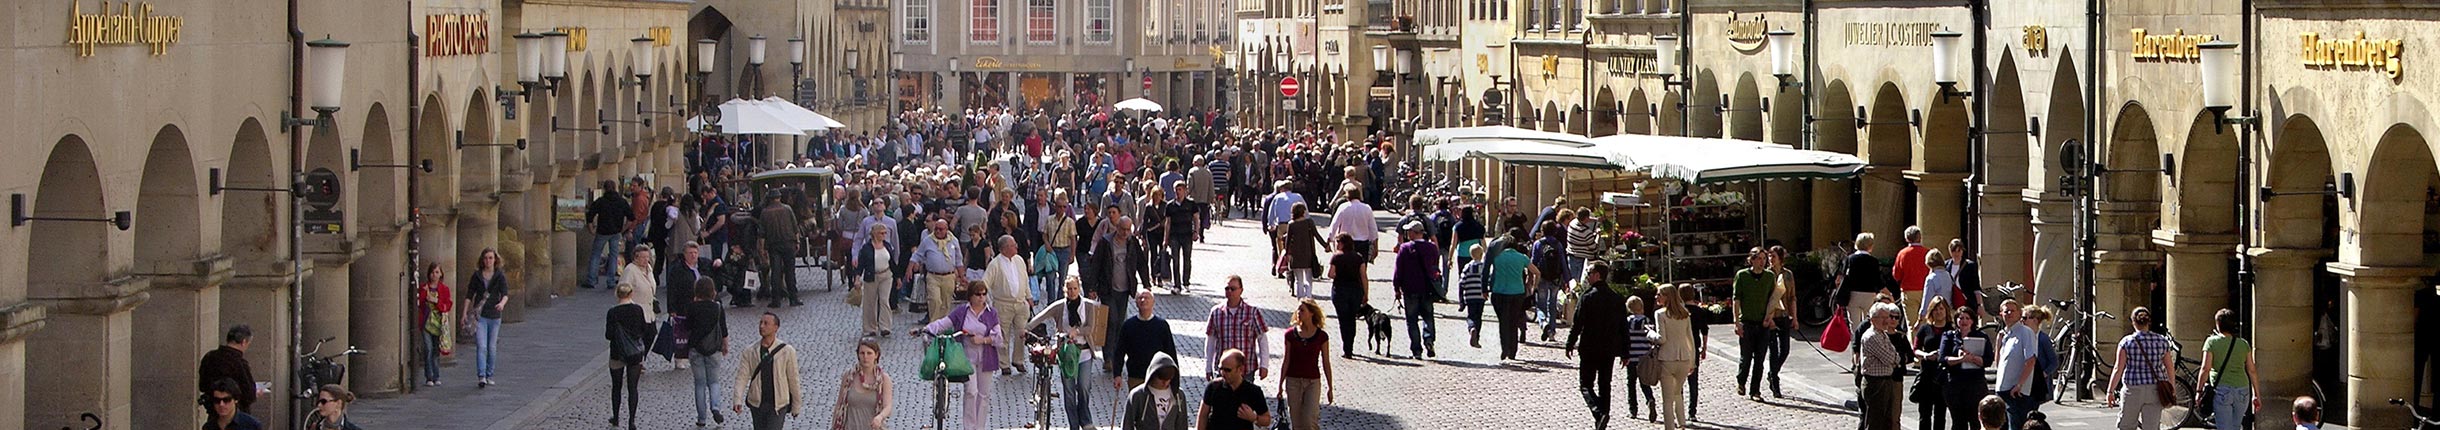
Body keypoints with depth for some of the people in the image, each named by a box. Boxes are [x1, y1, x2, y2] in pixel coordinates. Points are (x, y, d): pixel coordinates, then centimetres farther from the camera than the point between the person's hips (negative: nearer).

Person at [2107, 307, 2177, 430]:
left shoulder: (2127, 342, -6)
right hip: (2155, 392, 3)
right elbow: (2170, 368, 6)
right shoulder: (2161, 341, 3)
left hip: (2133, 391, -3)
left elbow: (2118, 369, -8)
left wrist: (2110, 391, -3)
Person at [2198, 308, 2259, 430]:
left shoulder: (2212, 342, -3)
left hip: (2222, 390, -4)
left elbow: (2205, 369, -7)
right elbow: (2251, 371, 8)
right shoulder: (2244, 344, 7)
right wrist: (2256, 394, 14)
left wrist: (2198, 391, -1)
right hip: (2242, 390, 4)